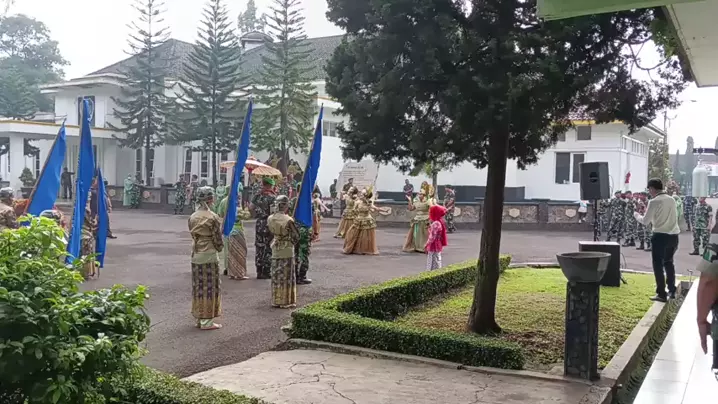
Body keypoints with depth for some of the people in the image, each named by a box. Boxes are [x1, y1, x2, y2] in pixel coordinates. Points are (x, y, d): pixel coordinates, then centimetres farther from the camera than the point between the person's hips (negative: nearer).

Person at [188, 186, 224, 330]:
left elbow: (193, 234, 9)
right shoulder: (212, 217, -13)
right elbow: (217, 238, -9)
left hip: (196, 255, 7)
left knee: (198, 286, 13)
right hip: (209, 255, -7)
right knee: (210, 287, 1)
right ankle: (207, 321, 4)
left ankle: (199, 318, 22)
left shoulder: (193, 217, 6)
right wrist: (220, 247, 10)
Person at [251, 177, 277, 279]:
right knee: (268, 248, 2)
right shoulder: (272, 197, -12)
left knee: (259, 246, 11)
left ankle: (259, 271, 16)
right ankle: (266, 272, 4)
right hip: (269, 224, -5)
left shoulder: (257, 195, 5)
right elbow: (273, 212, -18)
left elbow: (251, 207, 12)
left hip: (259, 224, 5)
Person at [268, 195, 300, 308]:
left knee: (276, 275, 13)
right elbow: (296, 236, -10)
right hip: (287, 251, -5)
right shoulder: (288, 220, -18)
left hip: (275, 250, 5)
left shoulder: (270, 219, -4)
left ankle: (276, 300, 19)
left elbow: (271, 232, 9)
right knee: (287, 276, 4)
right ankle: (286, 301, 9)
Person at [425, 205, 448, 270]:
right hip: (437, 246, 10)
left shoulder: (435, 224, -23)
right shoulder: (439, 222, 9)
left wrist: (426, 245, -12)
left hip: (434, 247, -10)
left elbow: (432, 237, -23)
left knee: (434, 263, -3)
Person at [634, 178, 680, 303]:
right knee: (668, 262, 22)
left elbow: (645, 221, -9)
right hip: (673, 235, 7)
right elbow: (674, 217, 18)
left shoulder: (654, 202, -12)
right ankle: (672, 291, 27)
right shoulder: (672, 200, 8)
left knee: (658, 265, 4)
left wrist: (636, 215, 10)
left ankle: (661, 294, 5)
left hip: (660, 236, -7)